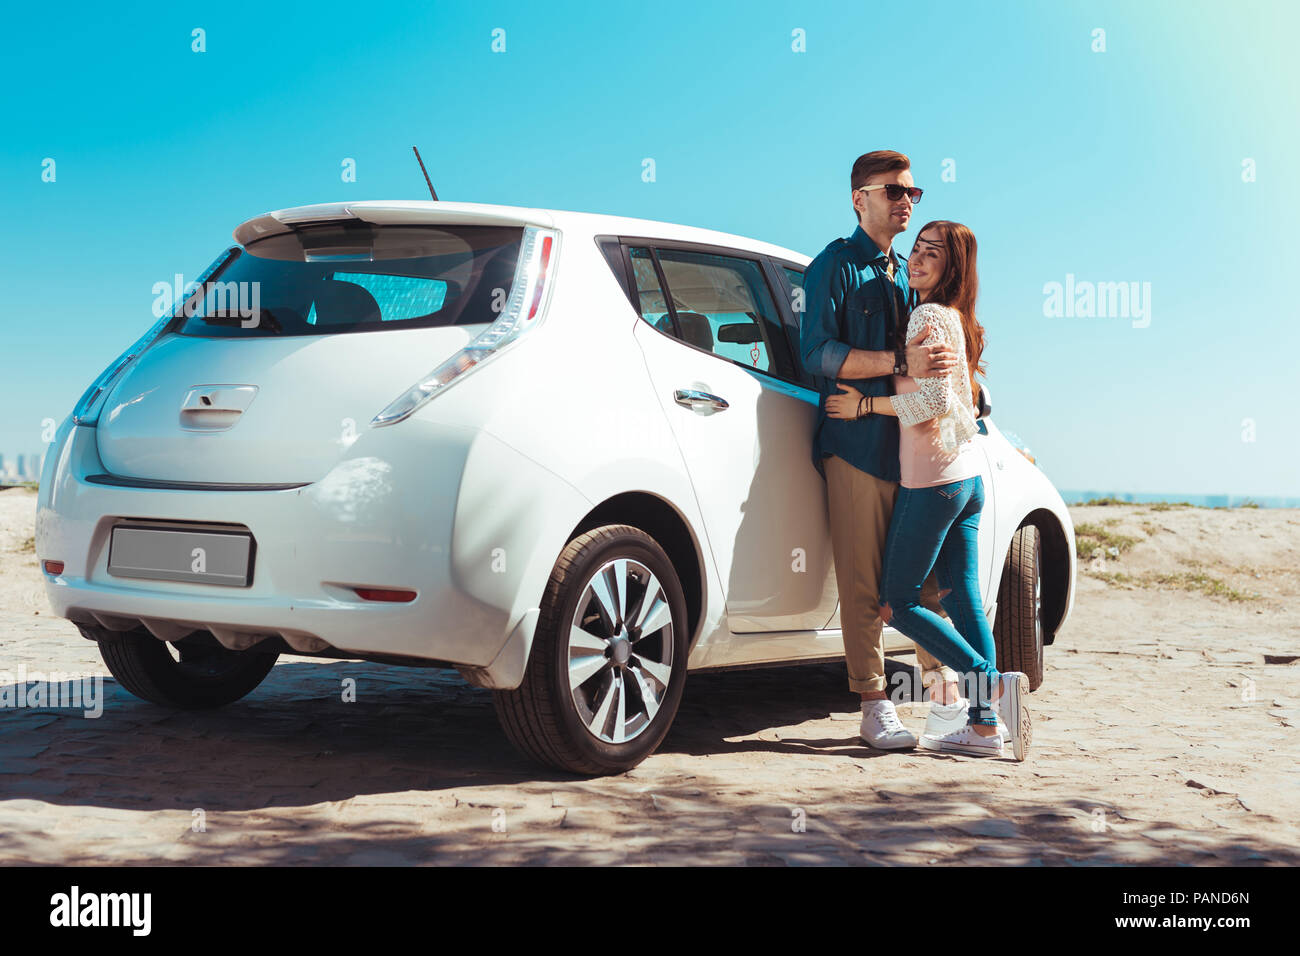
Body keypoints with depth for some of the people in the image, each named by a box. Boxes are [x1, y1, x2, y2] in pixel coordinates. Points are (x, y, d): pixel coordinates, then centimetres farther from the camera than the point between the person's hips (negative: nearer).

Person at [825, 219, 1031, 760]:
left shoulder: (928, 317, -12)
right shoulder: (958, 320, 16)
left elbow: (933, 398, -21)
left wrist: (867, 405, -12)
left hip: (931, 481, -9)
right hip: (968, 477, 9)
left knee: (896, 602, -1)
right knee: (961, 598, 6)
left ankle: (989, 680, -6)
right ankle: (983, 724, 4)